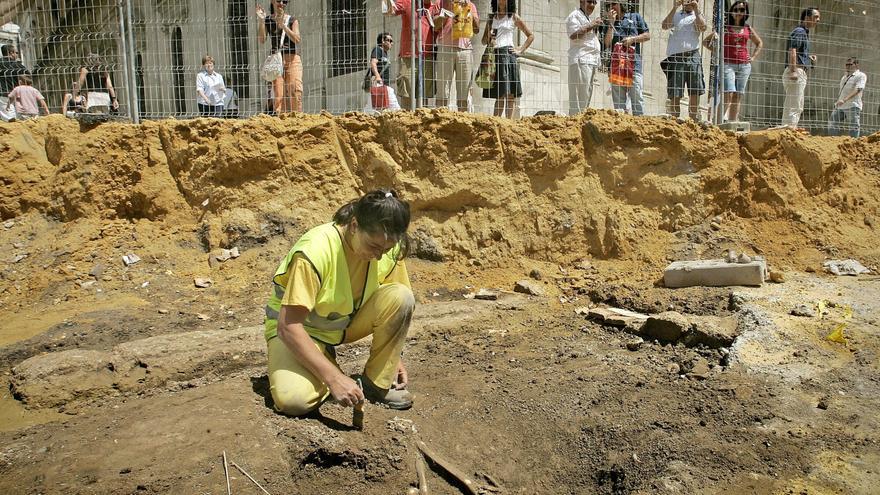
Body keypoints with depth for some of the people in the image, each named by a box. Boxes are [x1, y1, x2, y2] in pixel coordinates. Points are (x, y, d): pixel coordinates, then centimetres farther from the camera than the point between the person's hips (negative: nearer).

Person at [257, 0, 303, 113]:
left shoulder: (292, 20, 7)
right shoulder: (268, 20, 10)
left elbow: (297, 39, -8)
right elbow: (261, 40, 2)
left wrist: (283, 25, -18)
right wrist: (261, 21, -7)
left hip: (292, 60, -1)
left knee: (295, 91, -15)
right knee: (278, 94, -6)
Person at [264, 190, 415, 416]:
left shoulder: (388, 247, -15)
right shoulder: (315, 250, -32)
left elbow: (394, 307, 3)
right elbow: (288, 326, -33)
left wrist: (392, 357, -3)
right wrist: (334, 378, -38)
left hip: (347, 323, 5)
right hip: (299, 329, -5)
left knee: (402, 297, -24)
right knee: (294, 400, -33)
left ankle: (379, 383, -8)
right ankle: (329, 368, 1)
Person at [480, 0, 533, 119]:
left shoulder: (514, 17, 8)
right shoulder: (492, 18, 16)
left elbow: (530, 36, 11)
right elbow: (484, 41, 16)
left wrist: (520, 50, 2)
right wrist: (489, 38, -5)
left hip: (507, 54, -3)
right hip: (493, 55, 3)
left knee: (510, 93, -8)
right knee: (499, 94, 1)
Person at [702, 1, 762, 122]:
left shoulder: (748, 29, 12)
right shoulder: (724, 27, 1)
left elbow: (760, 43, 28)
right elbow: (706, 41, -1)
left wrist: (753, 57, 14)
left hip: (744, 66, 5)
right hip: (728, 64, -4)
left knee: (737, 98, 4)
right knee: (728, 94, -19)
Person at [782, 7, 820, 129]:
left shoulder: (805, 32, 23)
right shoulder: (800, 31, -8)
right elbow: (792, 50, -21)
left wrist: (809, 57, 13)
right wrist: (793, 71, -30)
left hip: (801, 73, 11)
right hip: (797, 71, -11)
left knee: (798, 107, 13)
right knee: (793, 105, -14)